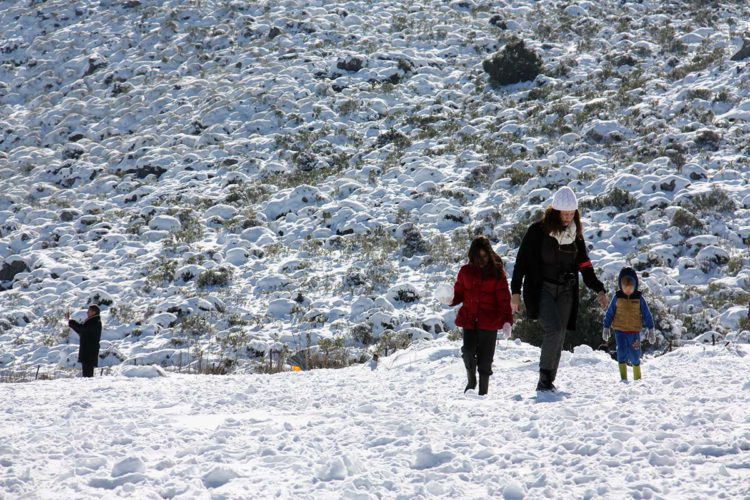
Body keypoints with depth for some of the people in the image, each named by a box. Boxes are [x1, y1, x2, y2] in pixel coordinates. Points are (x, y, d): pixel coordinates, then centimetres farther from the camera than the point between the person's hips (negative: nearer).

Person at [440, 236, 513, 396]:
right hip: (469, 321, 1)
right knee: (468, 352, -14)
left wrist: (507, 321, -12)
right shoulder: (466, 272, 7)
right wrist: (451, 300, -7)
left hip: (489, 323, -1)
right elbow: (459, 294, 16)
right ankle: (471, 381, 12)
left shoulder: (497, 273, 0)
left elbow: (504, 299, -2)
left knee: (485, 358, 2)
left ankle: (483, 391, 15)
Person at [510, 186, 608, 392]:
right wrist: (516, 292, -8)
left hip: (565, 292, 5)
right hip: (541, 290, -5)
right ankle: (545, 379, -14)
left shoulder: (575, 235, 8)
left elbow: (584, 265, 14)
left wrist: (599, 289, 2)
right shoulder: (538, 231, -7)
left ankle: (548, 382, 9)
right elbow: (521, 261, -4)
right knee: (554, 330, -22)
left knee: (559, 337, 2)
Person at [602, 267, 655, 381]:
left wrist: (650, 330, 2)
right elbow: (609, 314, 7)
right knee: (622, 352, -13)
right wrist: (606, 328, 7)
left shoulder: (639, 298, -1)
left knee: (635, 355, 7)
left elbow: (647, 315, 4)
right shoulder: (617, 298, 0)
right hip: (620, 331, 0)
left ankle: (637, 377, 25)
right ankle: (623, 377, -10)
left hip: (634, 332, 0)